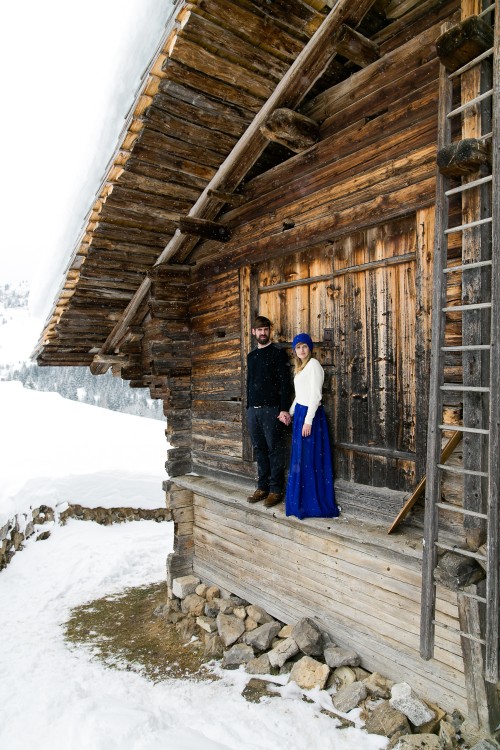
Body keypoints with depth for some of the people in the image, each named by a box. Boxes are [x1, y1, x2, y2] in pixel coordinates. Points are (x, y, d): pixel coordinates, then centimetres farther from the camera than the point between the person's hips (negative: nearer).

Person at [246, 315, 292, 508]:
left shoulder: (278, 353, -3)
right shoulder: (251, 356, 17)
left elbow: (285, 382, -9)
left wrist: (284, 409, -16)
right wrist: (249, 406, 15)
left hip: (271, 409, -6)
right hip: (253, 410, 6)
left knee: (275, 450, -1)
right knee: (259, 449, 10)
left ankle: (276, 490, 7)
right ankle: (262, 487, 20)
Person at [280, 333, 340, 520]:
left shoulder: (313, 364, -10)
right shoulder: (301, 367, 17)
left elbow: (316, 395, -17)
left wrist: (308, 420, -20)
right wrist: (290, 412, 17)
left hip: (310, 414, -9)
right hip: (300, 413, 9)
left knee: (309, 459, -3)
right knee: (300, 458, 13)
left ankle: (313, 504, 7)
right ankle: (303, 501, 23)